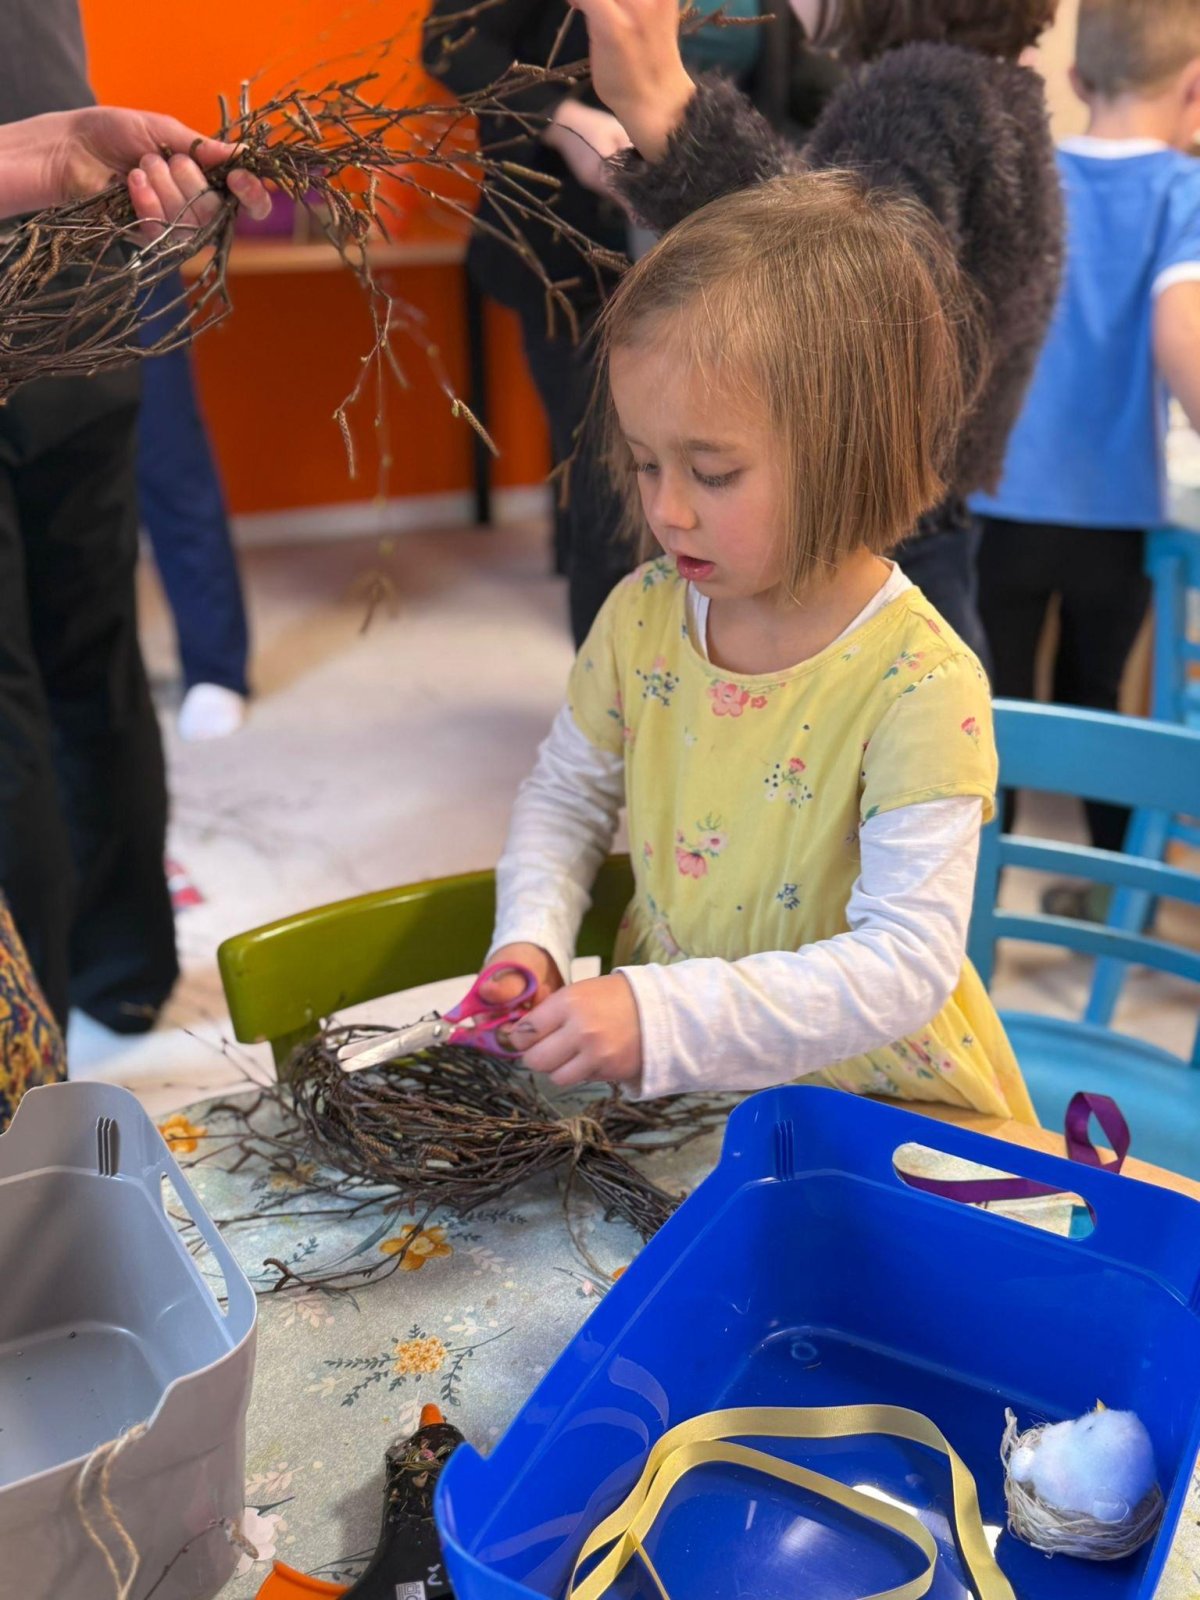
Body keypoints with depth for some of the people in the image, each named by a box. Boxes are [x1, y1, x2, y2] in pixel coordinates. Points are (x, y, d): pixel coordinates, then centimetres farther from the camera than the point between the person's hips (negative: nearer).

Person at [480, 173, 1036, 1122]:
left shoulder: (921, 688, -21)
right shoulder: (642, 617, -4)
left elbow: (906, 962, -24)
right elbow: (568, 794, 12)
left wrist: (664, 1017, -34)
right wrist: (534, 937, -7)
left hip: (874, 1102, -3)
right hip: (662, 1078, 4)